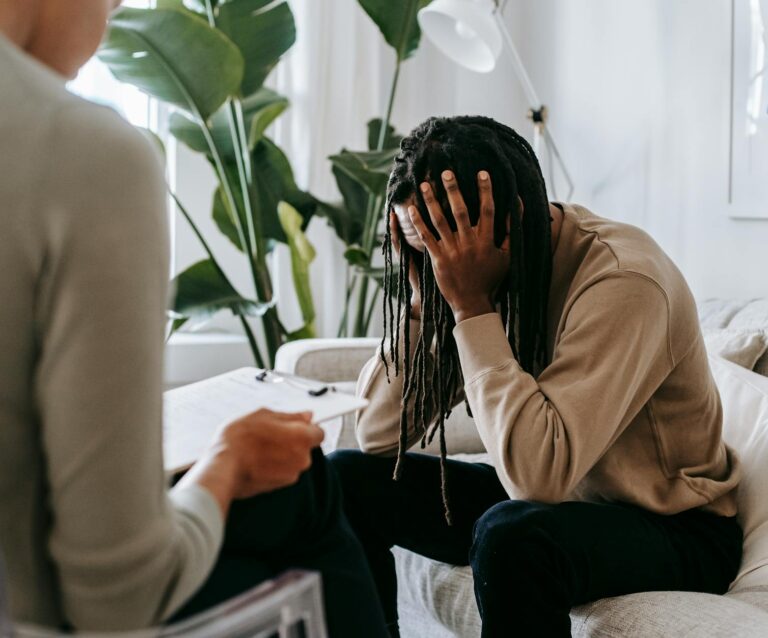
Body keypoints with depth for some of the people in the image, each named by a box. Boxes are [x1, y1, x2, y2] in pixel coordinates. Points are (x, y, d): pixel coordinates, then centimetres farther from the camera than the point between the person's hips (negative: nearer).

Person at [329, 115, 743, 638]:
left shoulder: (622, 280, -26)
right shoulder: (489, 275, -6)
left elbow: (539, 472, -35)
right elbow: (377, 436, -7)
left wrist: (471, 306, -32)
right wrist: (420, 295, -19)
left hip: (673, 527, -6)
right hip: (555, 496, 7)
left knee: (510, 535, -37)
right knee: (349, 479, -5)